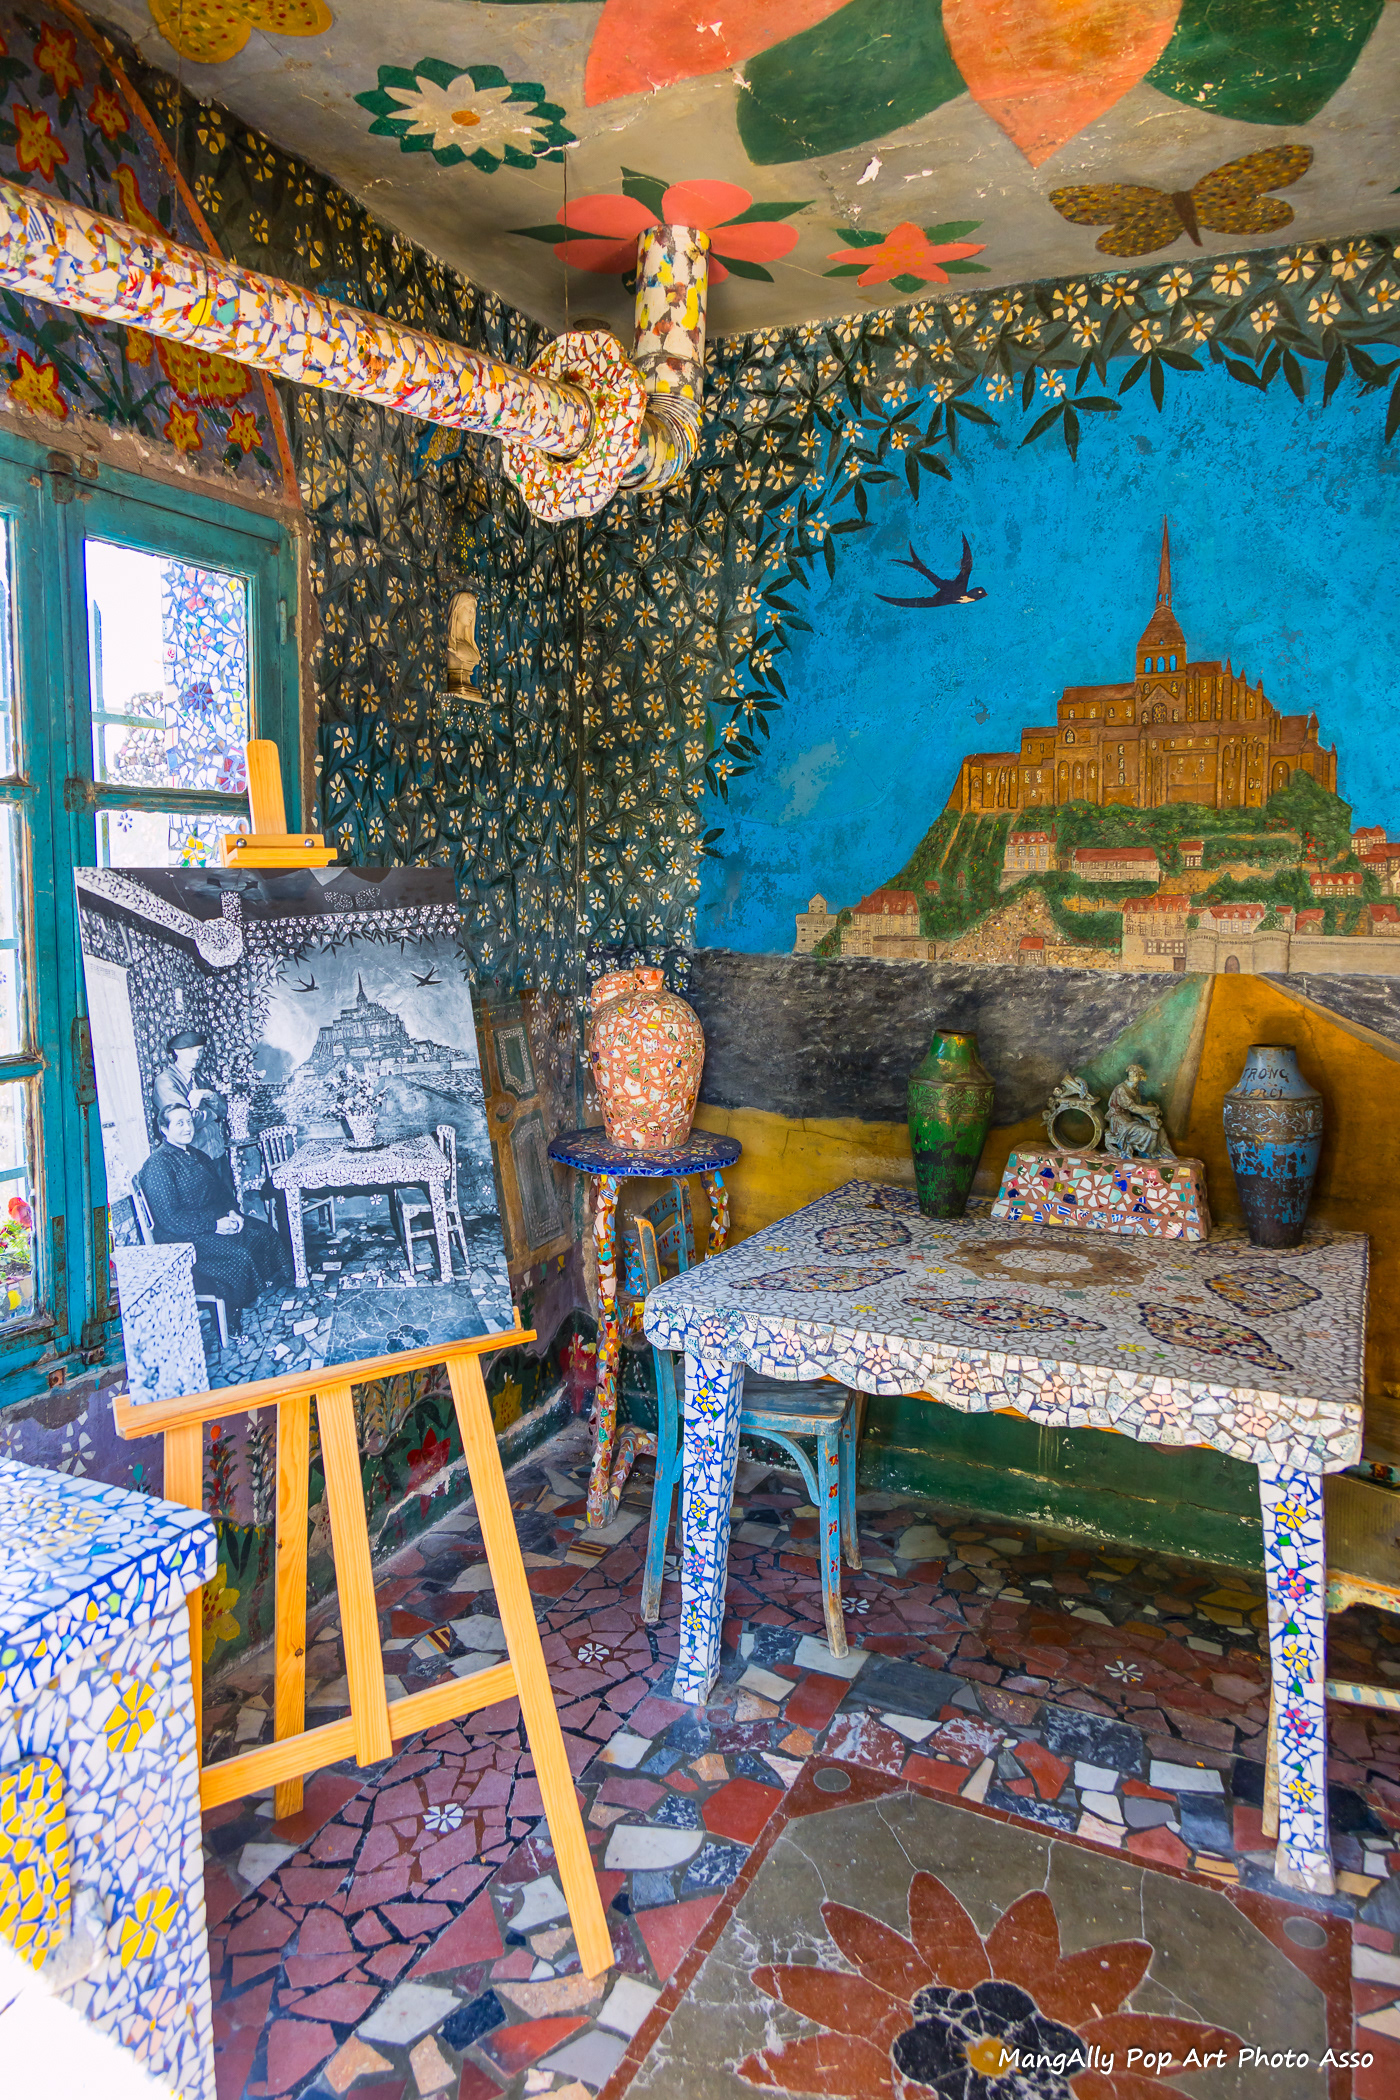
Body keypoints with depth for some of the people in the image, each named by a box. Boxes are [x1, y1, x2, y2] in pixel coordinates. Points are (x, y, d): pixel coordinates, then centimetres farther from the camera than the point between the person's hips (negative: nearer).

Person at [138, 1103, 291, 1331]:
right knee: (239, 1255, -27)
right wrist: (214, 1225, -22)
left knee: (266, 1233, -7)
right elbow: (170, 1218, -20)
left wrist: (232, 1213, -1)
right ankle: (232, 1327, -15)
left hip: (214, 1220, 9)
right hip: (181, 1237, -9)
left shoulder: (197, 1156, 14)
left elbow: (221, 1191, 20)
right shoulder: (158, 1164, -14)